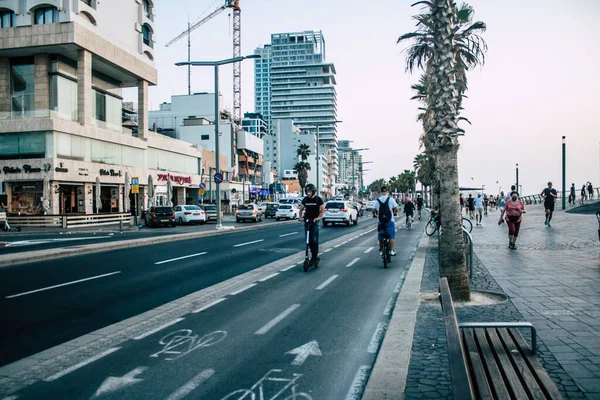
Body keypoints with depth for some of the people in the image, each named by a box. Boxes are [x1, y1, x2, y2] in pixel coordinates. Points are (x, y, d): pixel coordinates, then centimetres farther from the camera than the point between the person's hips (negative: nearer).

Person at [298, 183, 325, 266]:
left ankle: (314, 258, -7)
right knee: (309, 240, 4)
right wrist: (300, 217, -3)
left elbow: (323, 209, -6)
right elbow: (301, 209, 14)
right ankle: (314, 255, 19)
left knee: (314, 240, -13)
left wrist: (319, 217, -20)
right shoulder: (305, 199, 8)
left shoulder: (318, 199, -3)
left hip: (314, 221, -4)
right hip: (307, 221, 4)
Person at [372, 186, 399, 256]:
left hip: (380, 221, 2)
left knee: (380, 237, 11)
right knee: (391, 237, 3)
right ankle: (392, 250, -2)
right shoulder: (391, 199, -5)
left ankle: (381, 251, 17)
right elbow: (396, 209, -7)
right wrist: (394, 213, 14)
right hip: (390, 221, -2)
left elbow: (373, 210, -3)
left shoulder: (377, 200, -1)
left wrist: (374, 214, 18)